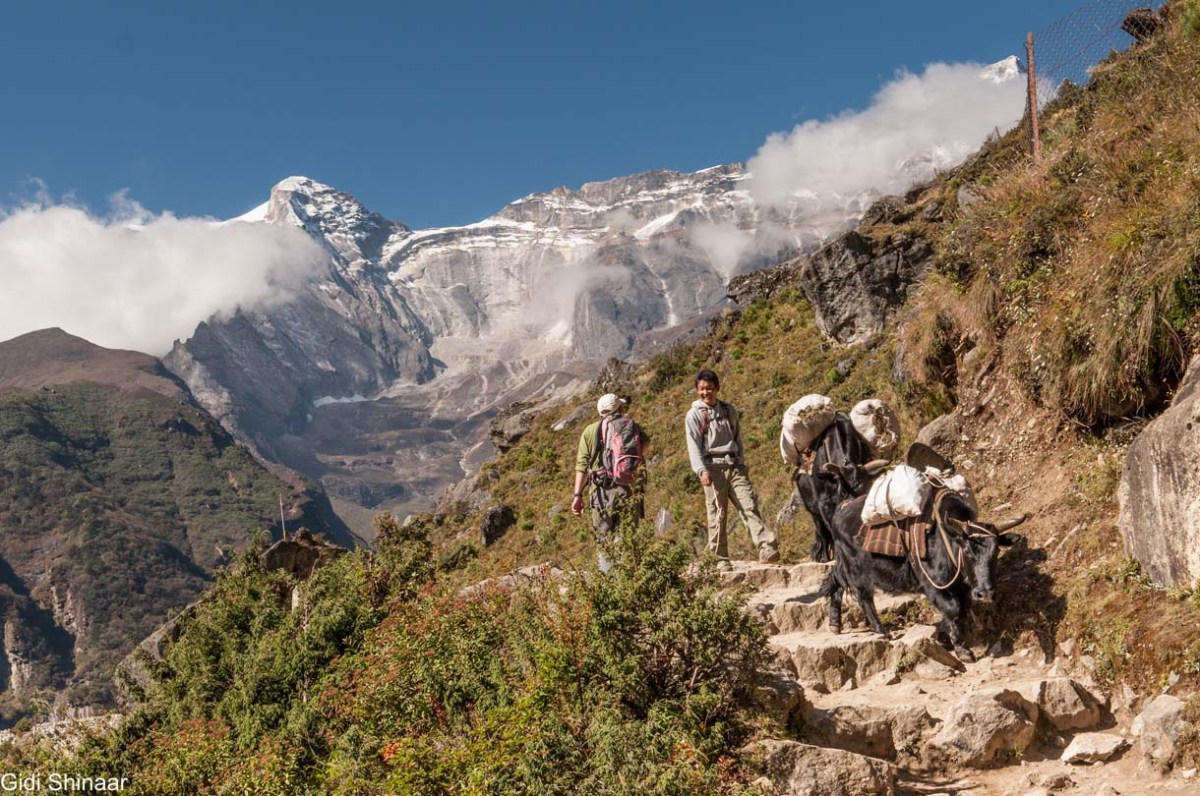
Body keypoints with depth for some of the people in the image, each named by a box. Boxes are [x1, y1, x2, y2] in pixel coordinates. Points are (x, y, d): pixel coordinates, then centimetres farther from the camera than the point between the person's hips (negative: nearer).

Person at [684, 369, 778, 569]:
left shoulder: (729, 411, 18)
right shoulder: (694, 415, 5)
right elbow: (694, 446, -3)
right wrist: (701, 470, -16)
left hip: (734, 466, 3)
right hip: (713, 468, -3)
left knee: (749, 506, -11)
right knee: (717, 515, -4)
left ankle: (767, 549, -20)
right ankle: (720, 559, 2)